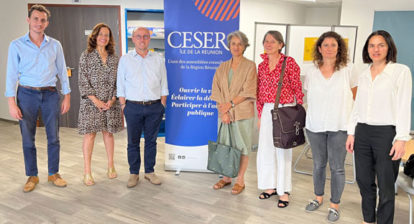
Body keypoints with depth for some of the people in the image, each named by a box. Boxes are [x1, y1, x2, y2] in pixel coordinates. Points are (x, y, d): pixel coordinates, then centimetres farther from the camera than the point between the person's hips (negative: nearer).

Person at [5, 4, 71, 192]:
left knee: (53, 137, 6)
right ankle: (32, 176, 21)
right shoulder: (17, 45, 0)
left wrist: (67, 96, 4)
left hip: (50, 94, 1)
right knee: (28, 139, 6)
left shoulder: (55, 45, 5)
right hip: (27, 94, -1)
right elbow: (11, 75, -1)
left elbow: (62, 72, 8)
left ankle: (53, 173, 21)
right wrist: (12, 103, -7)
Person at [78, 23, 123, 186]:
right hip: (91, 102, -3)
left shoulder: (114, 57, 8)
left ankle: (111, 166, 24)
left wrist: (112, 99, -5)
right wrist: (96, 100, -12)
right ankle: (87, 172, 6)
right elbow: (83, 81, -5)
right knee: (89, 134, -2)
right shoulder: (86, 56, 0)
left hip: (110, 103, 3)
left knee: (108, 133, 10)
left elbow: (118, 81, 7)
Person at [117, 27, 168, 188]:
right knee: (133, 142, 6)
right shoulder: (125, 59, 5)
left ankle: (149, 171, 22)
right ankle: (134, 173, 19)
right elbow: (120, 86, 5)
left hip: (154, 107, 1)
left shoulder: (158, 59, 8)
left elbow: (163, 85, 9)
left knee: (151, 140, 9)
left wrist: (162, 105, 1)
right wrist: (123, 106, -2)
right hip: (133, 107, -1)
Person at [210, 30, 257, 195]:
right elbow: (216, 91, 4)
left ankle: (240, 180, 16)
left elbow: (248, 92, -9)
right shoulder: (222, 67, 11)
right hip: (223, 113, 4)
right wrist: (223, 111, -8)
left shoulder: (250, 66, -1)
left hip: (242, 113, -4)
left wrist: (230, 104, -13)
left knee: (242, 146, 3)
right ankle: (226, 177, 26)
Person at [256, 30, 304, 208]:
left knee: (283, 150, 1)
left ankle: (284, 191, 15)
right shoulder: (262, 65, 10)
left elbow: (297, 88, -7)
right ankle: (271, 186, 26)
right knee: (265, 149, 9)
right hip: (267, 111, 6)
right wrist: (260, 116, 13)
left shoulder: (289, 62, -7)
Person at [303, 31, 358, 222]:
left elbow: (355, 95, 7)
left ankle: (334, 205, 21)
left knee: (337, 167, 4)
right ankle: (318, 198, 34)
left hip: (340, 127, -2)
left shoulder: (347, 70, -3)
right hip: (315, 126, 2)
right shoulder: (311, 72, 3)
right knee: (318, 164, 15)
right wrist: (317, 113, 7)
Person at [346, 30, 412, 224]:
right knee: (364, 181, 13)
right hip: (362, 133, 5)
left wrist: (401, 139, -13)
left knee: (385, 186, 4)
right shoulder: (363, 75, 12)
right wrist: (351, 133, 11)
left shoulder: (401, 71, -3)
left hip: (386, 133, -5)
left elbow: (404, 107, -8)